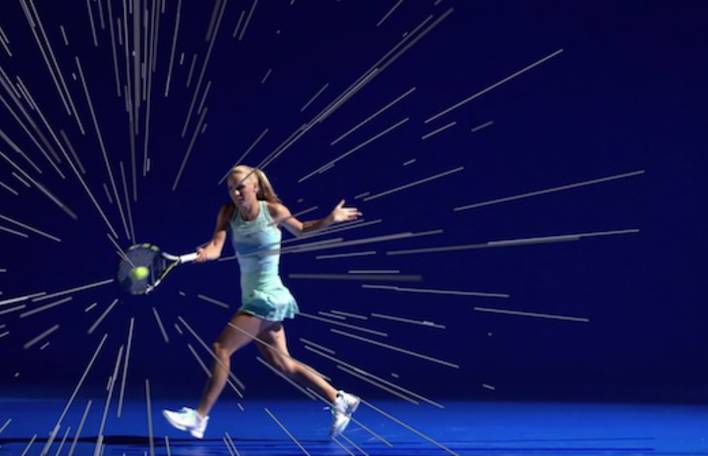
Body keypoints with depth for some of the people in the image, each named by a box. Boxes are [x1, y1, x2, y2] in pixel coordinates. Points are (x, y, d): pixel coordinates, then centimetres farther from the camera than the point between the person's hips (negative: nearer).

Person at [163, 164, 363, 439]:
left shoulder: (273, 211, -8)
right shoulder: (229, 214, 2)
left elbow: (301, 230, 11)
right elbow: (217, 246, -12)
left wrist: (329, 220, -2)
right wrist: (206, 252, -35)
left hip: (267, 298, -7)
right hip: (252, 299, 7)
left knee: (221, 348, -12)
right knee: (281, 363, 11)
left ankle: (200, 417, -7)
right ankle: (339, 400, 20)